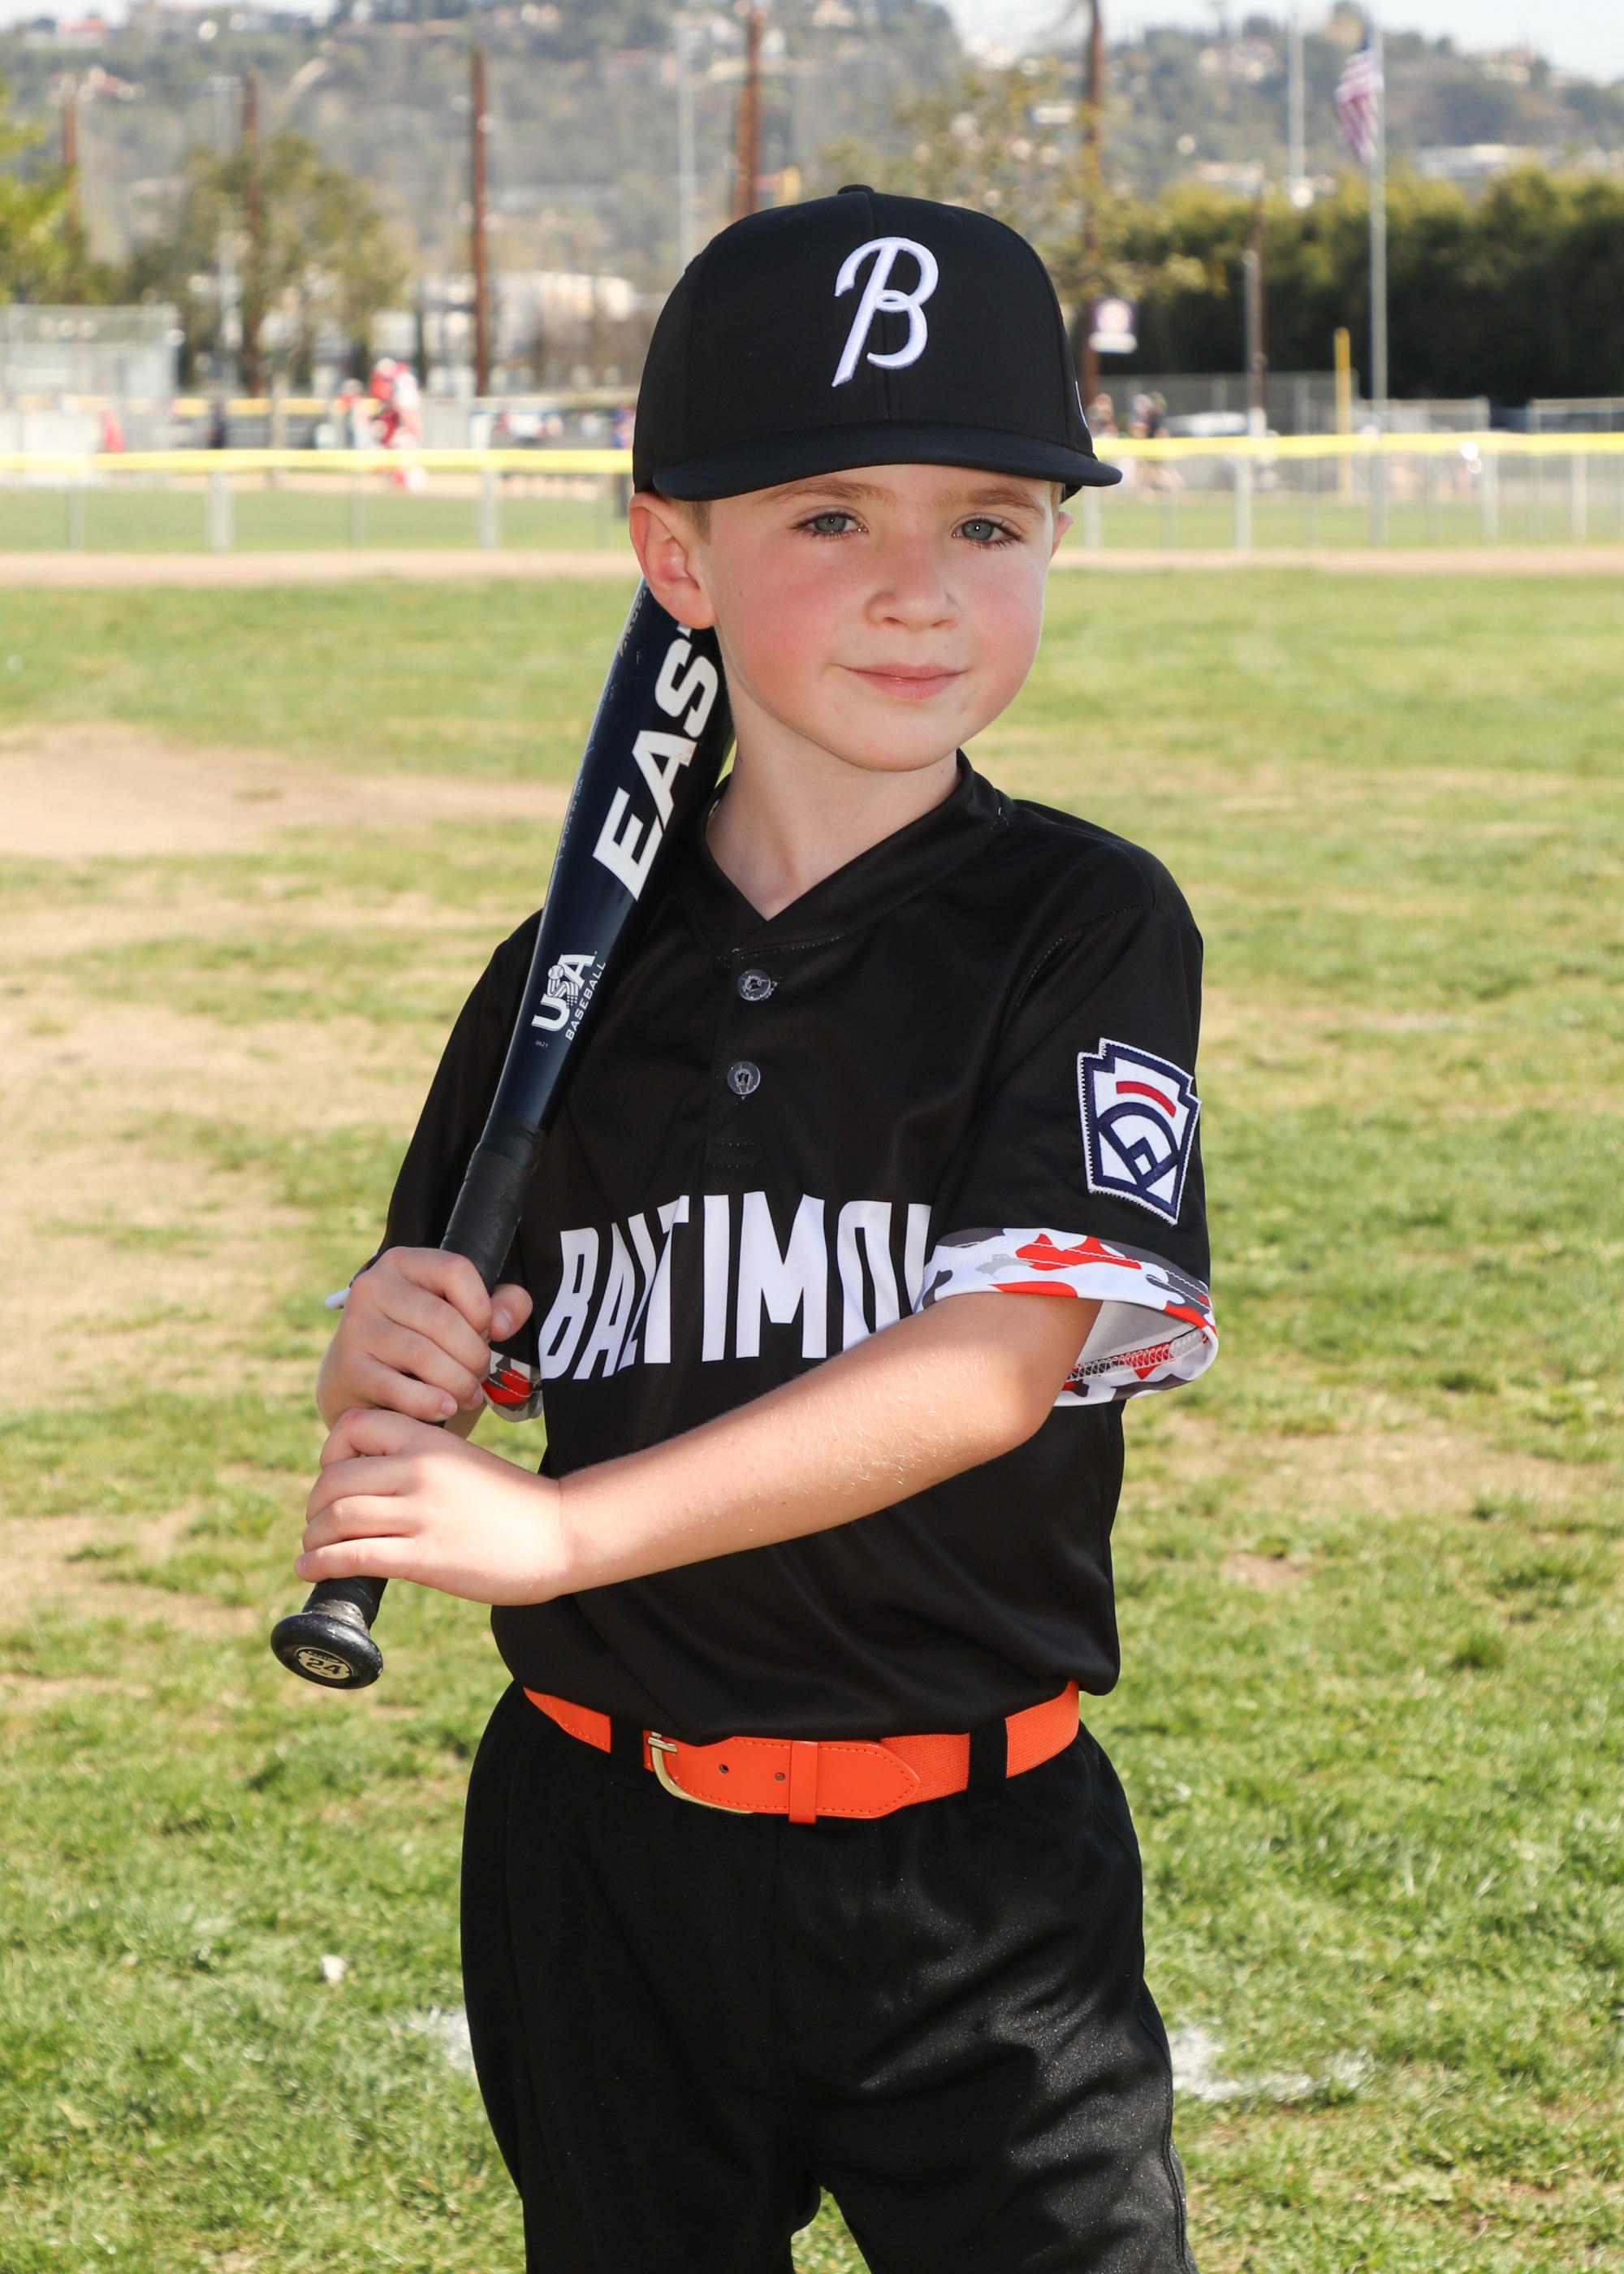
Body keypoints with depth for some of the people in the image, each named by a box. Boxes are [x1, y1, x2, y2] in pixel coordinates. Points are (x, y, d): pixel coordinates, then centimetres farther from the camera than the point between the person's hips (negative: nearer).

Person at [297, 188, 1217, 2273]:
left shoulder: (1084, 927, -7)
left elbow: (1000, 1359, -19)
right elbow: (450, 1366, 12)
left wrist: (564, 1530, -26)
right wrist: (389, 1367, -13)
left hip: (977, 1873, -3)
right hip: (604, 1859, 3)